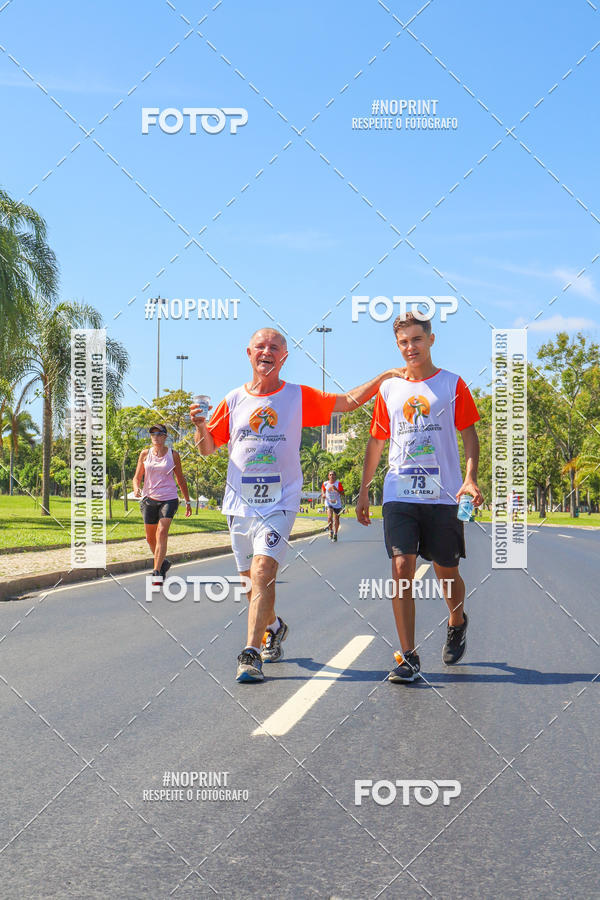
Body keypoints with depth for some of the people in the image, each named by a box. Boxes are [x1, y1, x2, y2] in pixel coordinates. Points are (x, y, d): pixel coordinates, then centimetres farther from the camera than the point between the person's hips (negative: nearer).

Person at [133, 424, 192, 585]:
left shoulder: (173, 455, 3)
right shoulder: (145, 454, 7)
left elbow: (181, 479, 12)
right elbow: (137, 477, 8)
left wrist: (187, 501, 14)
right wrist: (136, 488, -15)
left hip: (168, 499, -3)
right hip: (149, 499, 3)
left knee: (162, 533, -18)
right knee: (150, 538, 10)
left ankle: (156, 572, -21)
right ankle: (163, 562, 34)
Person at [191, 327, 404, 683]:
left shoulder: (299, 397, 2)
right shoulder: (234, 400, 9)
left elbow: (348, 401, 4)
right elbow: (207, 448, 13)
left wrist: (385, 376, -6)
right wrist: (200, 426, -8)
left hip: (279, 503, -3)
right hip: (240, 502, 4)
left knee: (262, 572, -20)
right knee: (252, 579, 13)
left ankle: (252, 655, -22)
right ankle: (274, 627, 42)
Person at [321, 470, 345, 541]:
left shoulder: (338, 483, -7)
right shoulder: (325, 484, 0)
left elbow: (342, 493, -10)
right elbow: (322, 492, 15)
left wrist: (336, 489, -26)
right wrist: (323, 495, -7)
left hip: (337, 504, 0)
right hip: (328, 503, 0)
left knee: (336, 519, 6)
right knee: (329, 516, -23)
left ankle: (335, 534, 21)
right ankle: (330, 531, -5)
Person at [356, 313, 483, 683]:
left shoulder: (453, 385, 4)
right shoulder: (389, 389, 11)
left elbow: (469, 436, 1)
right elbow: (376, 442, 17)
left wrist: (470, 478, -14)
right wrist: (364, 490, 16)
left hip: (443, 496, -1)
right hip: (399, 495, 2)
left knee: (446, 572, 7)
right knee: (402, 568, -10)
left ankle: (457, 623, 40)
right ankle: (408, 657, -6)